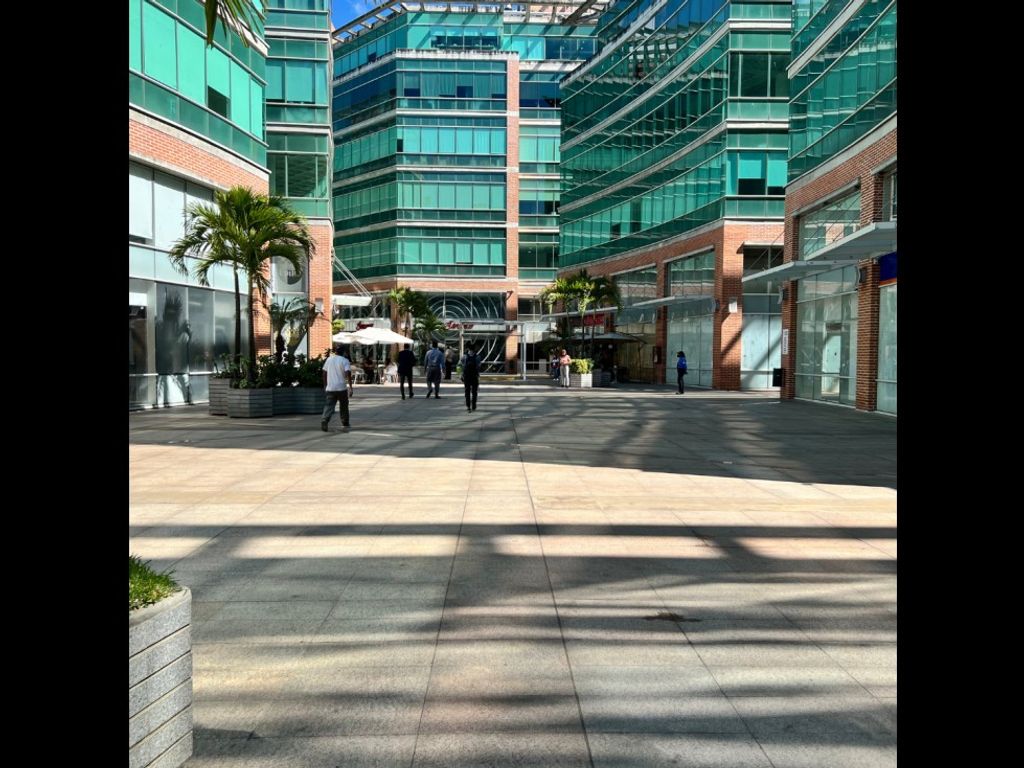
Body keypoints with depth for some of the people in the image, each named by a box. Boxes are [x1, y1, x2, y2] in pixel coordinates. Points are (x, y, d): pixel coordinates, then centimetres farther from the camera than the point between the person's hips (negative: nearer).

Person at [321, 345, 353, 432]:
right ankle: (345, 424, 23)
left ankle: (324, 420, -25)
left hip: (330, 388, 2)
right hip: (341, 388, -2)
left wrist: (325, 385, 25)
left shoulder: (329, 359, 9)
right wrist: (350, 388, -15)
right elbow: (348, 374, -15)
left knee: (328, 406, -1)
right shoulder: (345, 361, -4)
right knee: (344, 406, 14)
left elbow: (324, 373, 14)